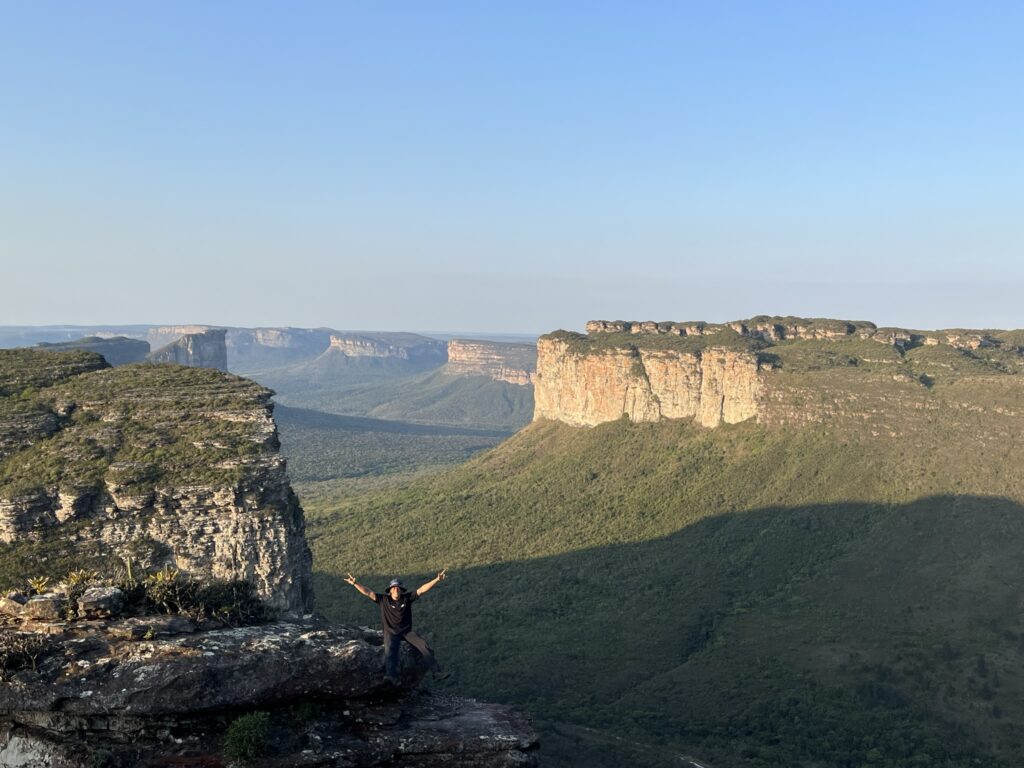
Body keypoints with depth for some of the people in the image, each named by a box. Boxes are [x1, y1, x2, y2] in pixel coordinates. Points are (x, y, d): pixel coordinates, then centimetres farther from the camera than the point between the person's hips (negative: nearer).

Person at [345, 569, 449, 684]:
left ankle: (437, 672, -17)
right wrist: (355, 583, -21)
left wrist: (437, 580, -15)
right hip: (391, 632, -1)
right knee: (390, 651, -31)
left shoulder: (407, 597, 2)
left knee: (424, 646, -17)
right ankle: (391, 677, -50)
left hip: (407, 631, 1)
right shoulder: (383, 599, 1)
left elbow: (422, 589, -5)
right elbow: (368, 592, -7)